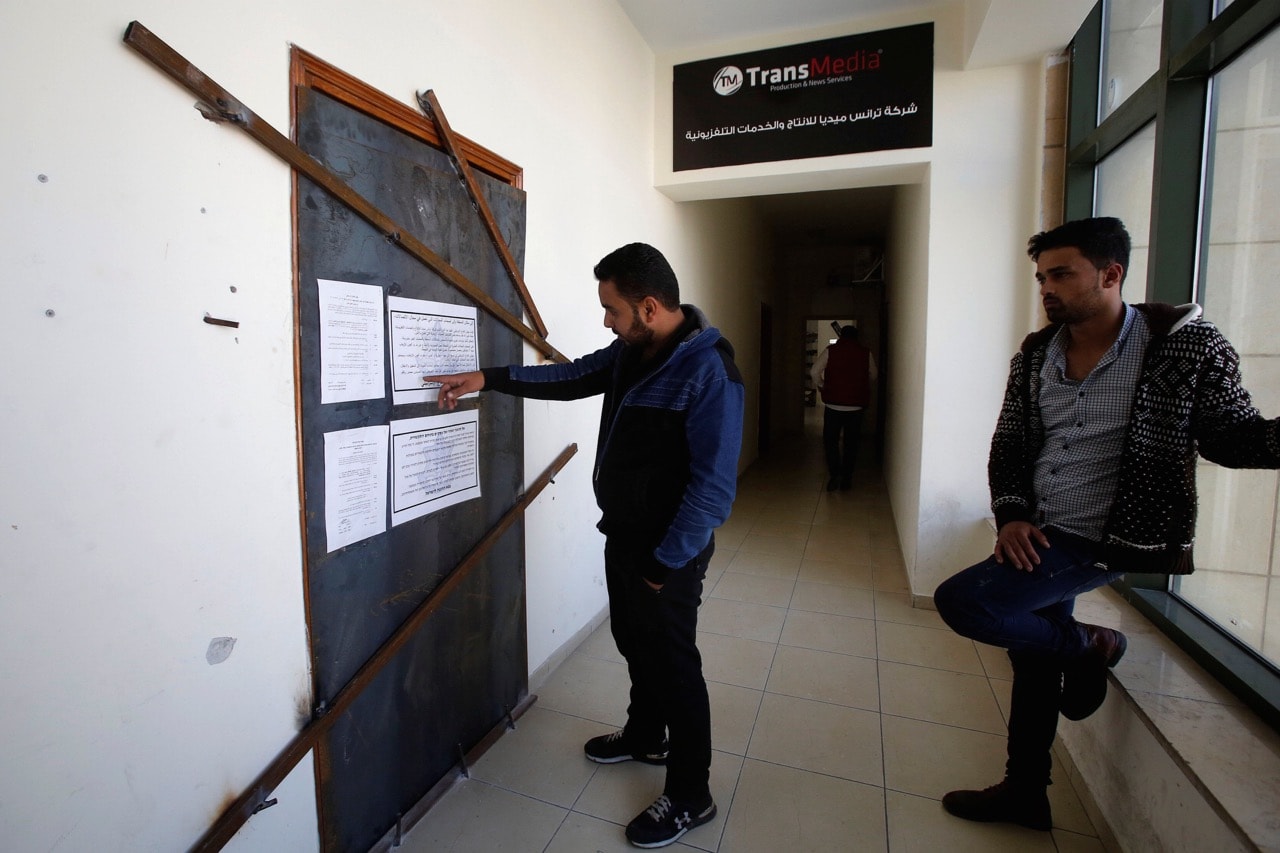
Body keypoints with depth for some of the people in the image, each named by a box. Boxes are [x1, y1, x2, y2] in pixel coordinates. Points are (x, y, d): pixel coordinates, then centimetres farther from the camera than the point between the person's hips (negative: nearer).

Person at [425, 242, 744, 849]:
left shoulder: (708, 372, -25)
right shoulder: (630, 351, 1)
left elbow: (713, 484, -26)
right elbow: (572, 377, 15)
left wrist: (666, 562, -20)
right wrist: (488, 379, 8)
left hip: (668, 552, -8)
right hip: (622, 535, 9)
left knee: (673, 663, 6)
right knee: (633, 641, 25)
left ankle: (690, 798, 29)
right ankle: (645, 736, 51)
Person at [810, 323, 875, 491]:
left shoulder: (830, 350, -3)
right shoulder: (865, 353, 3)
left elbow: (814, 371, -9)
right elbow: (873, 376, 16)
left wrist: (821, 387, 6)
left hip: (833, 405, -2)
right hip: (856, 406, 2)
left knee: (830, 441, 8)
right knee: (851, 443, 11)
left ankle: (834, 475, -6)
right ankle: (847, 478, 14)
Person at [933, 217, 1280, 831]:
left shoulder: (1185, 344, -10)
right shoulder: (1035, 354, 4)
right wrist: (1012, 515, -5)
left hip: (1106, 543, -6)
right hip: (1039, 539, 6)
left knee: (959, 601, -20)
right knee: (1033, 656, 17)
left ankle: (1089, 647, 7)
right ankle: (1024, 793, 38)